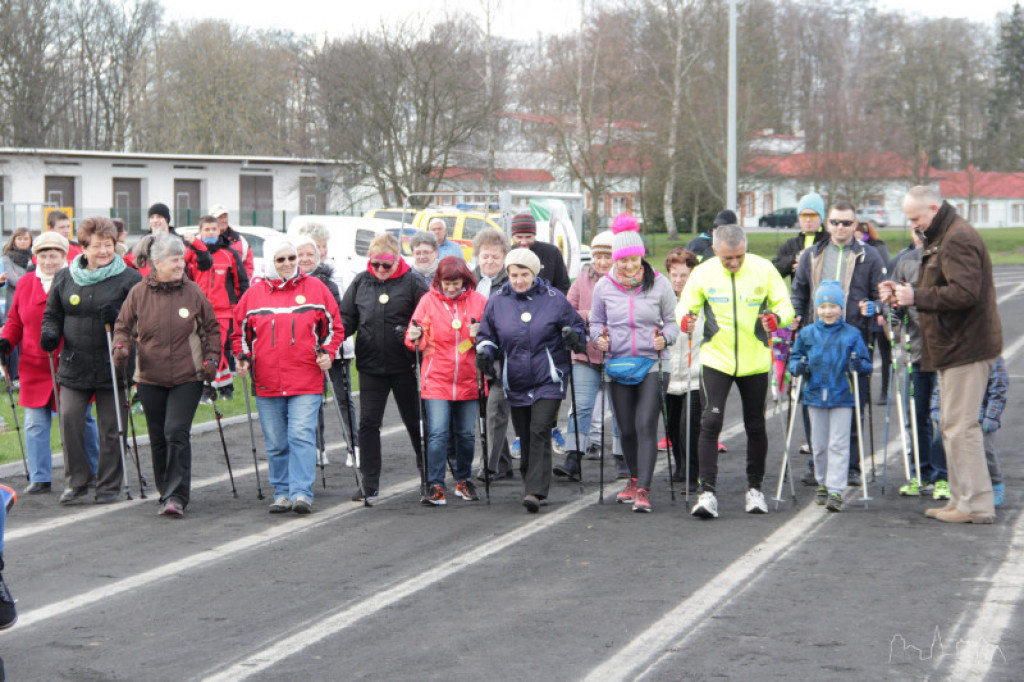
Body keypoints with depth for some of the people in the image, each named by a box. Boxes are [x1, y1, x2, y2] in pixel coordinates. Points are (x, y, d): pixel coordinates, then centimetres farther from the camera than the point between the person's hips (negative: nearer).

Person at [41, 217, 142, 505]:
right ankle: (76, 482, 7)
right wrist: (50, 333, -4)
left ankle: (109, 486, 14)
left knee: (111, 427, 3)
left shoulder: (129, 278, -1)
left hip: (112, 367, -2)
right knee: (69, 419, -7)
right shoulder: (64, 278, 9)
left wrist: (118, 318, -21)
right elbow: (52, 314, 17)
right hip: (74, 364, 2)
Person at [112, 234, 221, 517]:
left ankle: (176, 496, -11)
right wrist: (122, 347, -7)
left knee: (178, 433, -13)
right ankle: (167, 491, 23)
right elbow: (123, 326, 12)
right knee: (158, 438, 8)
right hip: (150, 378, 2)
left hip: (187, 377, -2)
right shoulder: (139, 293, 1)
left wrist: (211, 359, 0)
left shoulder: (193, 292, 1)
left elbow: (212, 328, 10)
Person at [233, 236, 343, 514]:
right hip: (266, 384, 3)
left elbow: (334, 327, 11)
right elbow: (240, 332, 18)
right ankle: (282, 493, 18)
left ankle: (302, 493, -13)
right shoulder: (254, 293, 8)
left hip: (306, 383, -2)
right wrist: (243, 357, 1)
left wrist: (326, 352, -5)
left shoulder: (315, 288, 5)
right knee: (276, 444, 8)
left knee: (302, 436, -13)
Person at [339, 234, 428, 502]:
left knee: (415, 422, 8)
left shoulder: (413, 282, -4)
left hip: (404, 366, -3)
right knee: (368, 423, 0)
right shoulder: (361, 282, 7)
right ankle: (370, 485, 6)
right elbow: (347, 317, 12)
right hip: (370, 366, 3)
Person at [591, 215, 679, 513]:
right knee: (626, 429, 9)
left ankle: (643, 489, -15)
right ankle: (634, 479, 29)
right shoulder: (604, 287, 5)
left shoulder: (659, 283, 0)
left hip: (651, 364, -3)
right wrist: (599, 337, -6)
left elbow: (672, 321, 6)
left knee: (646, 425, -14)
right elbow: (596, 322, 16)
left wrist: (664, 338, -15)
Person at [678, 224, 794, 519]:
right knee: (710, 421, -14)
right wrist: (685, 318, -19)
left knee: (755, 426, 10)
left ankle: (755, 488, 26)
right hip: (716, 359, -1)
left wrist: (777, 317, -23)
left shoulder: (763, 269, -4)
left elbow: (785, 304, 0)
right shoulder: (702, 273, -4)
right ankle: (707, 492, -14)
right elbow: (685, 305, 5)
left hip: (755, 361, 1)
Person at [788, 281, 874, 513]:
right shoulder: (806, 334, 5)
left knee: (838, 445, -5)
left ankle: (836, 491, -5)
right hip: (815, 396, 3)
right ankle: (823, 483, 30)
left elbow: (866, 363, 2)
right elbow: (794, 357, 11)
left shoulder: (852, 334, -2)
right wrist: (798, 367, -11)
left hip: (842, 398, -3)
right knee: (819, 445, 12)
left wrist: (858, 365, -21)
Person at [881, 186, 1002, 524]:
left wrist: (917, 296, -20)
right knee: (951, 424, 14)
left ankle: (976, 504, -6)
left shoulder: (958, 239, -16)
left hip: (967, 346, -11)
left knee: (960, 425, -9)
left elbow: (965, 293, -26)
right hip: (954, 346, 11)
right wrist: (903, 292, 8)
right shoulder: (940, 239, 19)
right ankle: (961, 499, 19)